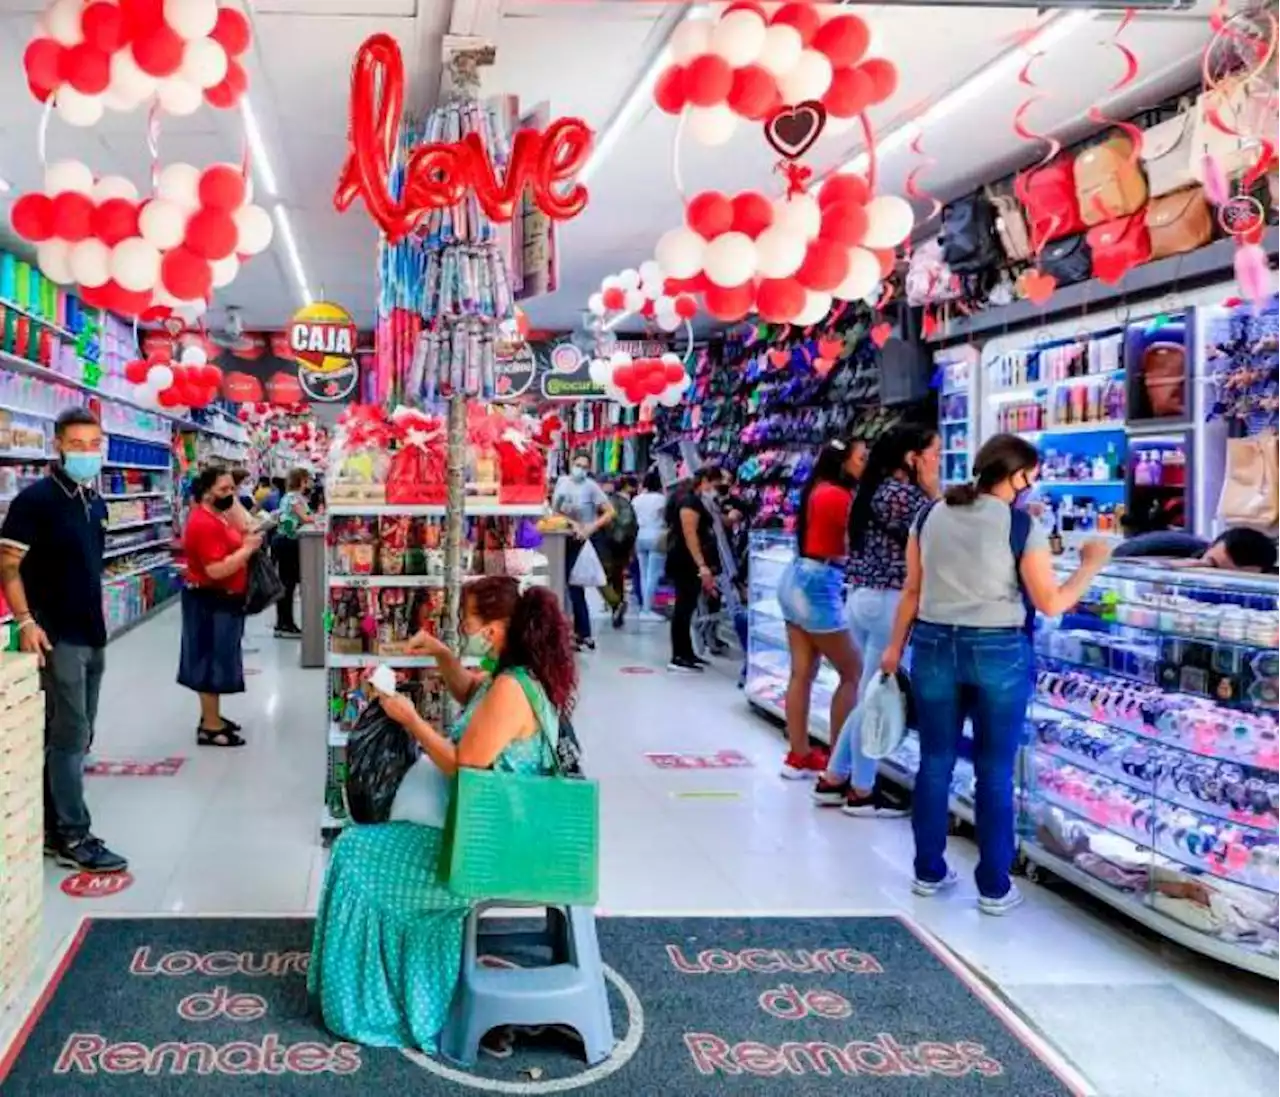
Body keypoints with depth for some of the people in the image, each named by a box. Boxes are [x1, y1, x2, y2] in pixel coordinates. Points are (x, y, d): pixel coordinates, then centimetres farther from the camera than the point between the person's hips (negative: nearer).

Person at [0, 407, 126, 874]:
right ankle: (73, 838, 2)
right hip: (58, 637, -8)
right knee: (69, 736, -5)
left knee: (72, 737, 13)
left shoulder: (96, 503, 11)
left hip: (92, 635, 8)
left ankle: (52, 826, 24)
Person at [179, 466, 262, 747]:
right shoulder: (205, 524, -23)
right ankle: (210, 728, 2)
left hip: (222, 600, 11)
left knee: (217, 659, 17)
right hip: (210, 602, -11)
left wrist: (246, 542, 2)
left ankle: (212, 717, 27)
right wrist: (248, 549, -22)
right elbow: (217, 570, -29)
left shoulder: (217, 517, 12)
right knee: (212, 660, -5)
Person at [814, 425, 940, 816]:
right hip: (888, 602, -10)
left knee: (871, 693, 18)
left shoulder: (872, 490, 14)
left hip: (861, 597, 10)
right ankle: (862, 791, 11)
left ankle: (834, 779, 24)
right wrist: (933, 493, -6)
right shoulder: (904, 493, -14)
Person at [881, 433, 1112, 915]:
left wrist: (895, 646, 19)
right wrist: (1091, 564, 8)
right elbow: (1051, 603, -6)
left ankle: (928, 871, 23)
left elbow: (912, 590, 9)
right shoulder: (1023, 526, -8)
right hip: (998, 652, -4)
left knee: (935, 761, 13)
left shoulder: (930, 517, 5)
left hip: (934, 645, 4)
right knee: (995, 771, 6)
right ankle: (994, 887, 13)